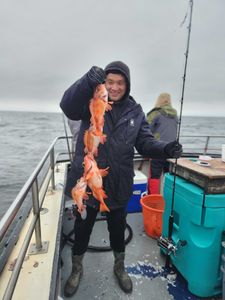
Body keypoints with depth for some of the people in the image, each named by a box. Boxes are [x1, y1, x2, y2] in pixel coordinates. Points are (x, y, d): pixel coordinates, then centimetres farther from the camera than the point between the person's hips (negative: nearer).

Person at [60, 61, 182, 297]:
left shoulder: (135, 111, 1)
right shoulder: (91, 102, -6)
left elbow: (145, 142, -1)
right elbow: (68, 107, -26)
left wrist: (164, 149, -21)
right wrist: (87, 81, -44)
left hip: (118, 184, 2)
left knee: (117, 227, 21)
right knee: (82, 227, 17)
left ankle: (119, 267, 50)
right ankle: (76, 269, 46)